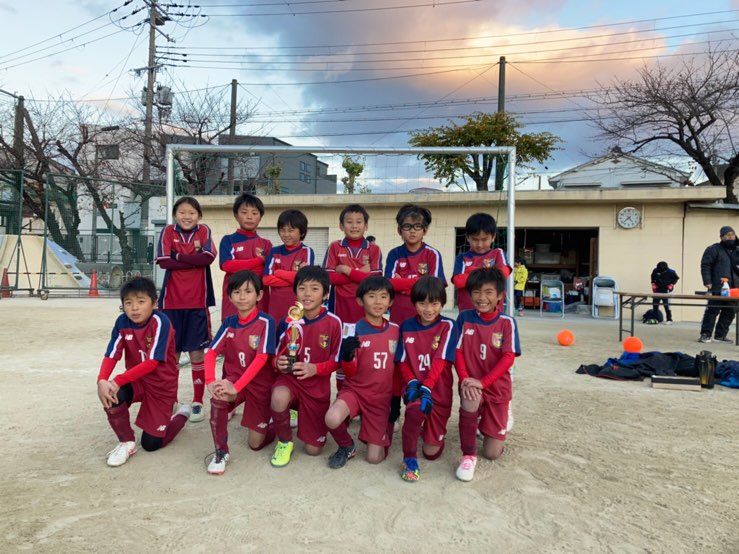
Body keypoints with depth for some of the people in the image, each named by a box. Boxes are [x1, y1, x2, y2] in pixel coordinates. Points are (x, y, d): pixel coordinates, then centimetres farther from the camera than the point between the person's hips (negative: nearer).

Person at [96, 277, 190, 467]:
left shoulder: (160, 322, -25)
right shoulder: (122, 322, -11)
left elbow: (152, 362, -29)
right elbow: (111, 355, -16)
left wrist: (118, 381, -33)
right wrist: (102, 381, -34)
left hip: (161, 385, -4)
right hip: (136, 380, 4)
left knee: (151, 444, -2)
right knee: (111, 396, -29)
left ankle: (182, 414, 28)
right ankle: (126, 442, -3)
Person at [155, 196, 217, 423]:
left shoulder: (204, 231, 3)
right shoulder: (168, 231, 4)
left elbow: (208, 257, -14)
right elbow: (163, 261, -10)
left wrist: (179, 256, -10)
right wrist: (194, 259, -12)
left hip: (197, 302, -1)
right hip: (172, 301, 1)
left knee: (197, 352, 3)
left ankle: (198, 402, 14)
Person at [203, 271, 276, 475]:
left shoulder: (265, 322, -16)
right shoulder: (229, 323, -2)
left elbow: (261, 359, -24)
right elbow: (211, 352, -9)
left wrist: (236, 388, -33)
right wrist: (210, 381, -27)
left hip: (260, 383, -3)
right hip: (233, 379, 3)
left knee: (256, 443, 0)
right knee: (217, 398, -33)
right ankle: (221, 452, -12)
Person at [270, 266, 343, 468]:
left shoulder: (333, 322, -14)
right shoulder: (288, 321, -8)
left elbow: (336, 361, -6)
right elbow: (276, 355, 3)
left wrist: (315, 369, -25)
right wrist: (279, 363, -21)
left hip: (318, 386, 0)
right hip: (289, 377, 0)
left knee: (313, 450, 4)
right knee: (279, 398, -38)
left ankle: (300, 414, 39)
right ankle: (284, 441, -6)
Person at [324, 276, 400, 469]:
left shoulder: (395, 330, -1)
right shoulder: (354, 330, -11)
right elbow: (350, 373, -9)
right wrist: (348, 356, -31)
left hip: (382, 397, 2)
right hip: (355, 390, -2)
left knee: (374, 457, -2)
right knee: (332, 419, -33)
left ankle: (384, 428, 31)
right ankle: (346, 447, 1)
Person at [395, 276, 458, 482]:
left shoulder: (448, 326, -7)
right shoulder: (407, 326, 1)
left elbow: (441, 361, -15)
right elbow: (402, 361, 2)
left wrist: (426, 387, -26)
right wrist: (412, 383, -15)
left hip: (439, 391, 0)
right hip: (415, 386, 0)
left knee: (432, 451, 4)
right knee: (414, 409, -36)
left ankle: (432, 429, 40)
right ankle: (409, 458, -12)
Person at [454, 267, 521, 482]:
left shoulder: (507, 323, -8)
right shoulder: (464, 318, -4)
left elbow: (508, 358, -14)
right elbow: (458, 352, -4)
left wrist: (482, 382, -23)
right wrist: (464, 379, -20)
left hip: (497, 386, 0)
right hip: (471, 382, 0)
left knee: (492, 453, 0)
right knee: (470, 401, -39)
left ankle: (502, 420, 35)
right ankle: (468, 455, -16)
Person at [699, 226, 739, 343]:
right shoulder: (713, 249, -1)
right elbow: (705, 266, -7)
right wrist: (707, 282, -15)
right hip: (717, 288, -6)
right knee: (712, 311, -7)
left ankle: (720, 335, 14)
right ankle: (705, 334, -2)